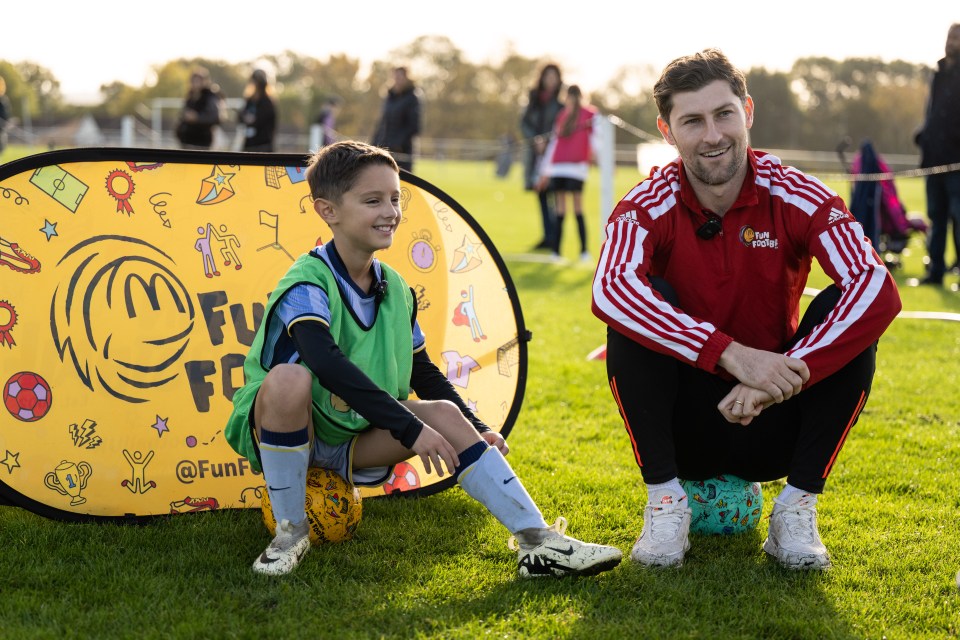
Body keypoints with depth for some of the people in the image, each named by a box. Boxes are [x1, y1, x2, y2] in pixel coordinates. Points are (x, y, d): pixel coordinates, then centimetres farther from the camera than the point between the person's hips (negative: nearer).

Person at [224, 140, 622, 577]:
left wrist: (475, 428, 5)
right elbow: (327, 363, -38)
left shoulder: (395, 288, 4)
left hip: (354, 441, 6)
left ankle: (538, 541, -13)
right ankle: (289, 532, -19)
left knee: (445, 415, -14)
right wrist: (409, 428, -41)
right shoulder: (308, 283, -21)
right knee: (288, 378, -38)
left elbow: (422, 372, 15)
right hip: (284, 429, -6)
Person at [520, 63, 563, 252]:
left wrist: (547, 139, -14)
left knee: (553, 193, -11)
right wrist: (535, 139, -5)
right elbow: (524, 122, 11)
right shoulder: (534, 97, 15)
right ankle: (547, 236, 7)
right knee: (541, 194, 4)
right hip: (536, 151, 5)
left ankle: (553, 237, -10)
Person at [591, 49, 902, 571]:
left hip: (773, 423, 1)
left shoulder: (797, 199, -11)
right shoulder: (648, 207, -13)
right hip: (685, 428, -1)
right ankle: (665, 500, -12)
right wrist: (731, 354, -44)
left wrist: (782, 378, -36)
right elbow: (609, 289, -35)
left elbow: (879, 290, -26)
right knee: (633, 315, -25)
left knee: (852, 315, -21)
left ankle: (796, 508, -10)